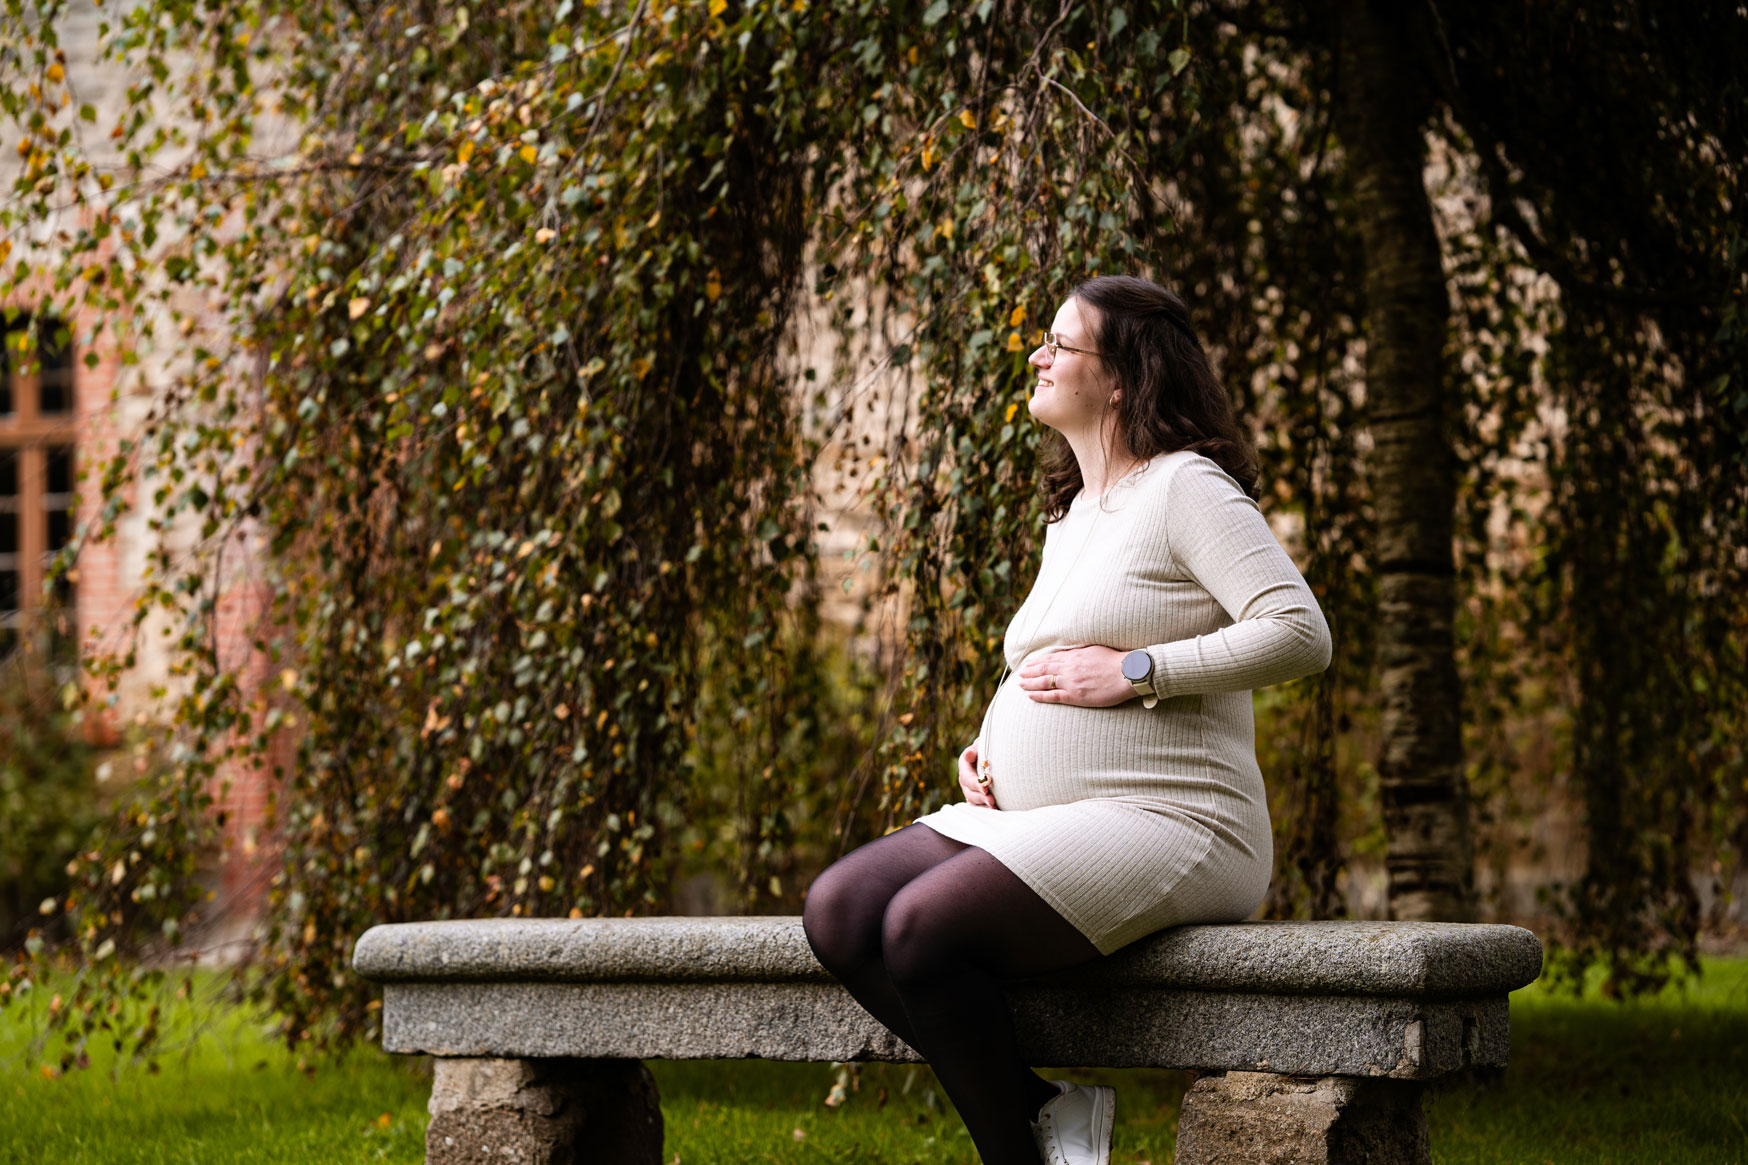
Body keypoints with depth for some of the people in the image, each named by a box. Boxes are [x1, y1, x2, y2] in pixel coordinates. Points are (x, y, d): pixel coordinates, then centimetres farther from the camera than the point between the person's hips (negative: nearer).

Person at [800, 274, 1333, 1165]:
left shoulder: (1186, 487, -5)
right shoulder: (1070, 515, 22)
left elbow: (1301, 634, -17)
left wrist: (1131, 670, -17)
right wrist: (988, 753, 11)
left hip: (1162, 824, -9)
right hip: (1025, 817, 9)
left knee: (921, 925, -29)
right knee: (837, 909, -13)